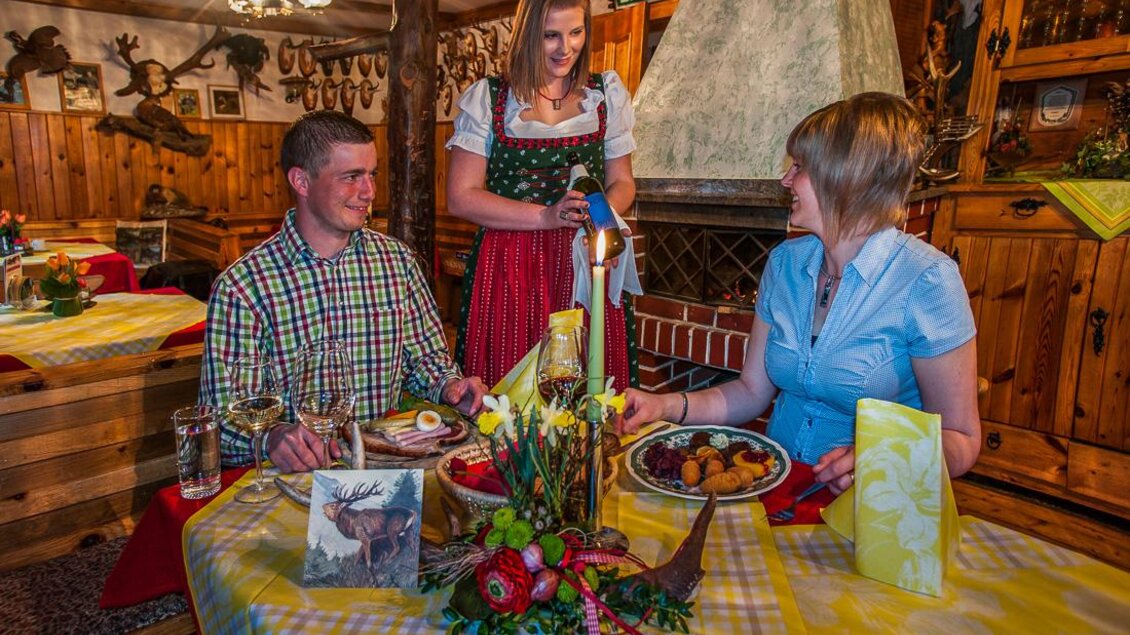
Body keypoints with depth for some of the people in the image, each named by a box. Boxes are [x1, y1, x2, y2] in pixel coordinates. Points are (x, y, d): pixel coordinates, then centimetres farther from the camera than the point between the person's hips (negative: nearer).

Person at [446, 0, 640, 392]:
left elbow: (622, 182, 16)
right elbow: (461, 197, -3)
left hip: (589, 266, 2)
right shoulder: (487, 99, 3)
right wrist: (547, 216, -13)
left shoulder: (608, 93, 12)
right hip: (508, 270, -2)